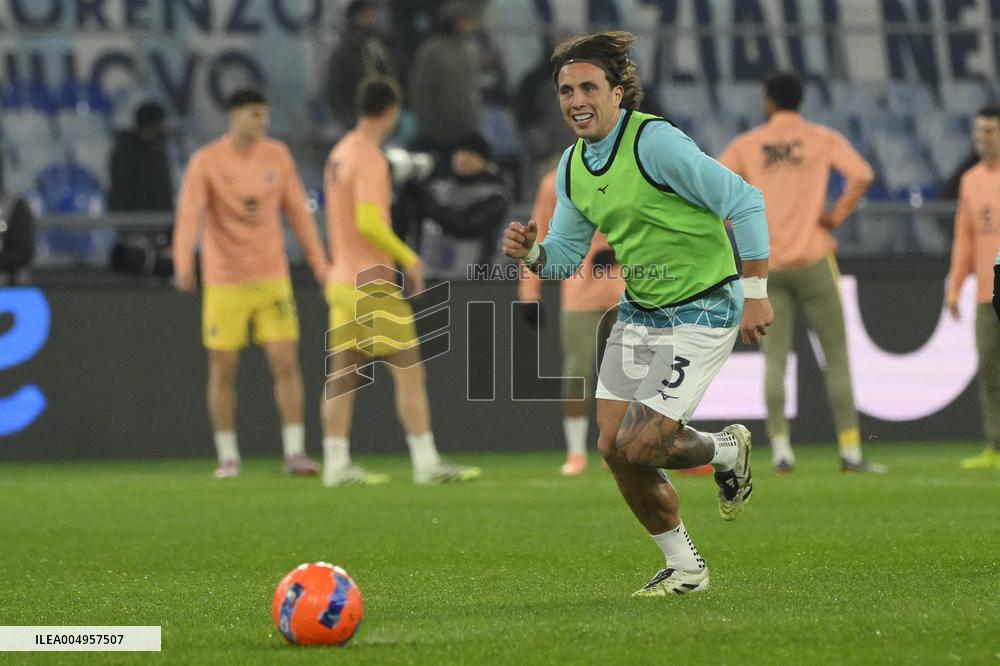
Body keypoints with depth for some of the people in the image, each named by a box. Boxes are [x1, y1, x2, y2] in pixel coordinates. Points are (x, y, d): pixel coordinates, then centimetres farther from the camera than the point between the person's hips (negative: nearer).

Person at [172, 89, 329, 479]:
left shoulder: (277, 156, 4)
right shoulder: (206, 162, -7)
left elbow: (297, 211, 10)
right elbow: (189, 216, -16)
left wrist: (319, 264, 8)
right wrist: (183, 266, -31)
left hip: (272, 278, 3)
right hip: (224, 282, -2)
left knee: (286, 363, -4)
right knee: (222, 370, 2)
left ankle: (295, 453, 1)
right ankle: (227, 457, 12)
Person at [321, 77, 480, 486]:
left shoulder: (340, 153, 13)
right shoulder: (370, 159, -15)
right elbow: (369, 223, -24)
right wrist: (409, 258, -13)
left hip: (342, 279, 9)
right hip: (371, 283, -9)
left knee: (343, 374, 8)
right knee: (409, 370, -4)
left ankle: (337, 465, 8)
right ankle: (426, 463, -4)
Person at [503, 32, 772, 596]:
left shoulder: (655, 142, -21)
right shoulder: (573, 167, 4)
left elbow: (745, 202, -20)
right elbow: (567, 257, 13)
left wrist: (755, 294, -21)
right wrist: (531, 253, -10)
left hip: (702, 311, -8)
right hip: (639, 311, 8)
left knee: (638, 446, -14)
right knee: (614, 448, 2)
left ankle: (728, 451, 19)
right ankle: (684, 568, 21)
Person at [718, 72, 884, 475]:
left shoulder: (747, 145, 7)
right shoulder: (823, 140, 2)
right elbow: (861, 174, -13)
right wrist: (838, 215, -3)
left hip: (767, 265, 1)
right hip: (813, 260, -1)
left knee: (775, 358, 4)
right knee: (836, 356, 4)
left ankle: (780, 448, -5)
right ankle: (850, 451, 1)